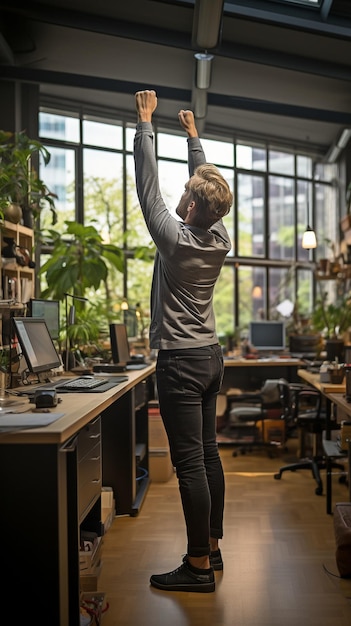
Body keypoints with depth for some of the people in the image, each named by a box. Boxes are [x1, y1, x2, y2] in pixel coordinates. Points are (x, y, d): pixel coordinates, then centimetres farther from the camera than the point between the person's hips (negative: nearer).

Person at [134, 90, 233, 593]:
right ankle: (211, 547, 24)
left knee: (190, 462, -5)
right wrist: (194, 137, 29)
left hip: (181, 360, -8)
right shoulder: (221, 240, 4)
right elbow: (208, 184, 17)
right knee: (208, 453, 13)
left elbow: (148, 185, -7)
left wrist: (145, 123, 3)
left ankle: (199, 566, 1)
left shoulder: (176, 238, -15)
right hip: (211, 355, 8)